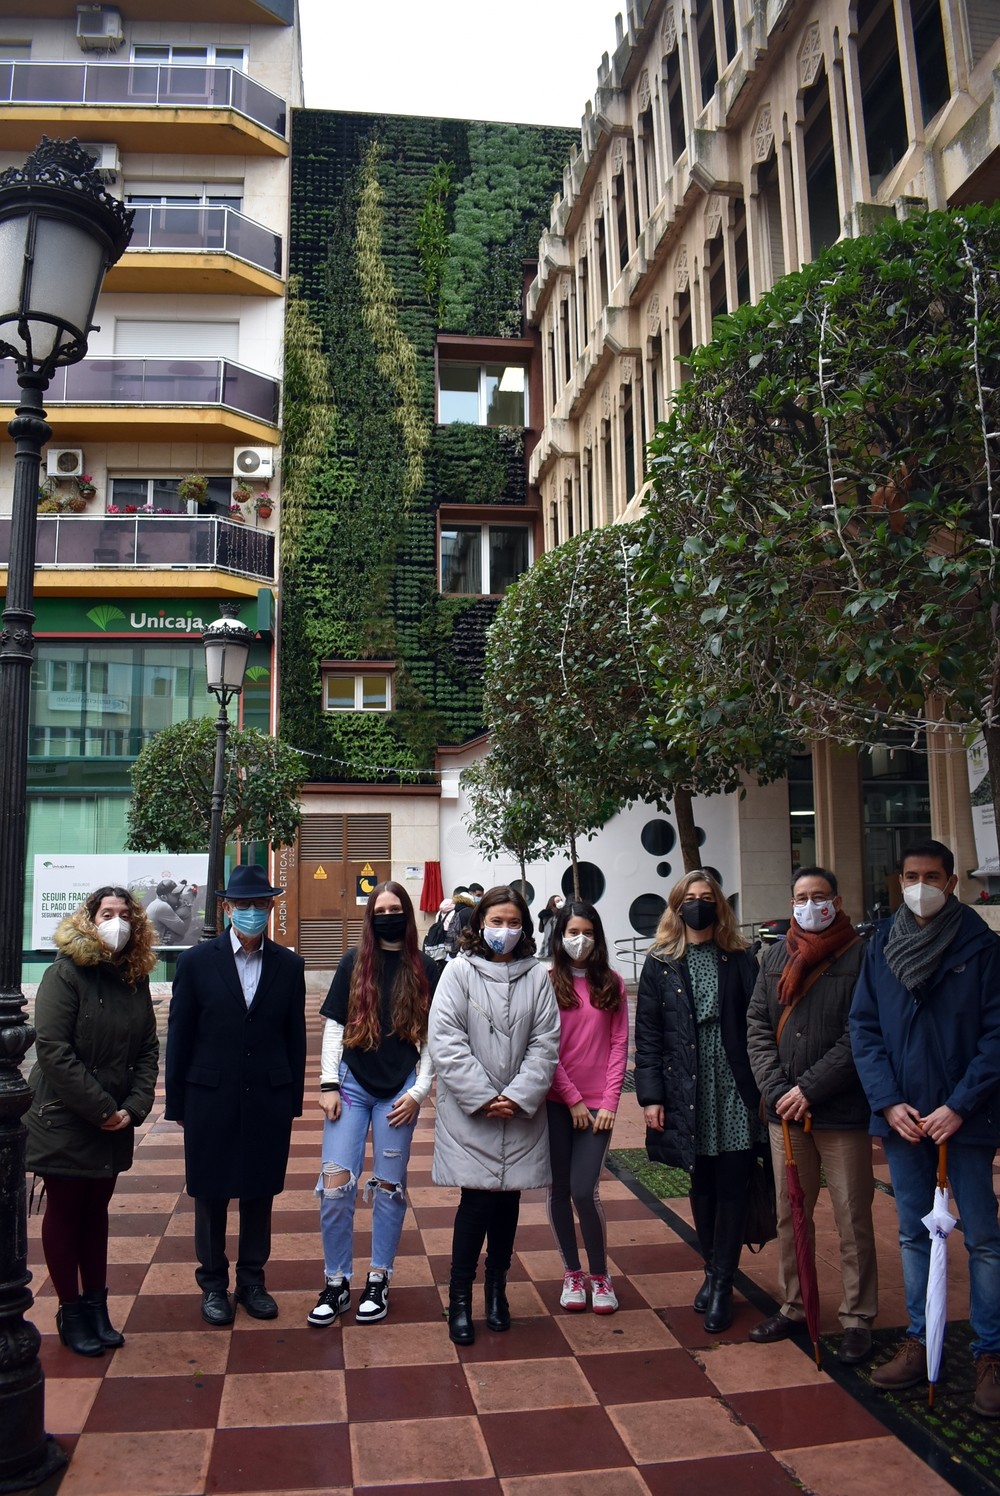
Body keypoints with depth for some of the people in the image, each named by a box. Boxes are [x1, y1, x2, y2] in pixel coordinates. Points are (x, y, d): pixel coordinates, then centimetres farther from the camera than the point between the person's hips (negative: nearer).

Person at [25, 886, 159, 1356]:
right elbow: (53, 1049, -20)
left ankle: (96, 1305, 24)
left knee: (96, 1212, 14)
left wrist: (134, 1107, -9)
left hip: (115, 1124, 5)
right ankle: (71, 1312, 20)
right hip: (65, 1123, -5)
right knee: (64, 1213, 8)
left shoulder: (135, 979, 3)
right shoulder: (66, 974, -13)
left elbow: (148, 1049, 4)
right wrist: (101, 1109, -19)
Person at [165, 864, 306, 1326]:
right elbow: (179, 1036, -1)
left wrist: (293, 1099, 4)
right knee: (211, 1194, 11)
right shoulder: (197, 962, -5)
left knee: (260, 1193, 12)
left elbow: (295, 1037, 4)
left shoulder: (289, 965, 0)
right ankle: (213, 1284, 29)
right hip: (210, 1098, -1)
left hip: (268, 1100, 1)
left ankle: (252, 1279, 30)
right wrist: (176, 1102, -1)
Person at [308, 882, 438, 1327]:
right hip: (351, 1084, 0)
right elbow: (334, 1027, 3)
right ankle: (336, 1283, 13)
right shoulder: (353, 963, 2)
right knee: (335, 1184, -3)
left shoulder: (425, 969, 1)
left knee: (389, 1186, 8)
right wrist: (328, 1084, -3)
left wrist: (419, 1091, -2)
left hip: (400, 1090, 0)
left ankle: (378, 1281, 23)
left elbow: (432, 1037, 3)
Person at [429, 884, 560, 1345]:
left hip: (521, 1112, 3)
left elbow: (545, 1043, 0)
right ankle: (459, 1298, 12)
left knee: (508, 1197, 12)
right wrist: (483, 1097, -13)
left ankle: (497, 1288, 33)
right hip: (470, 1112, -3)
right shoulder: (459, 970, -4)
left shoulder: (536, 975, 2)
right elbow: (445, 1040, -9)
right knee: (478, 1199, -6)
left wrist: (519, 1096, -10)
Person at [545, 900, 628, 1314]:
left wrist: (609, 1102, -5)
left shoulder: (612, 983, 4)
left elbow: (619, 1045, 2)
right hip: (557, 1103, 0)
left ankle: (600, 1275, 15)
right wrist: (573, 1099, -7)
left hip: (598, 1104, 0)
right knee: (559, 1189, 7)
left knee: (584, 1190, -6)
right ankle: (571, 1272, 26)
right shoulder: (547, 982, -3)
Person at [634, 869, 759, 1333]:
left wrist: (764, 1086, -7)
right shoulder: (660, 965, 3)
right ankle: (713, 1271, 29)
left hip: (736, 1093, 0)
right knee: (702, 1184, 12)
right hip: (688, 1094, 1)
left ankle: (721, 1282, 15)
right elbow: (647, 1036, 0)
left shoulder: (740, 961, 3)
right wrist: (651, 1096, -6)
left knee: (732, 1185, 2)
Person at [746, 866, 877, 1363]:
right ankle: (791, 1306, 29)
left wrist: (809, 1088, -14)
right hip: (785, 1112, 5)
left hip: (843, 1111, -4)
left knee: (852, 1218, 5)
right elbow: (757, 1025, 5)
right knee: (788, 1214, 14)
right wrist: (776, 1089, -7)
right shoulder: (777, 955, 8)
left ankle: (857, 1318, 20)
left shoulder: (860, 955, -6)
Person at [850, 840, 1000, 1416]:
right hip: (903, 1117, 3)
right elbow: (864, 1028, 4)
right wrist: (889, 1102, -6)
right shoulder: (882, 945, 3)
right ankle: (920, 1341, 26)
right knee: (914, 1233, 14)